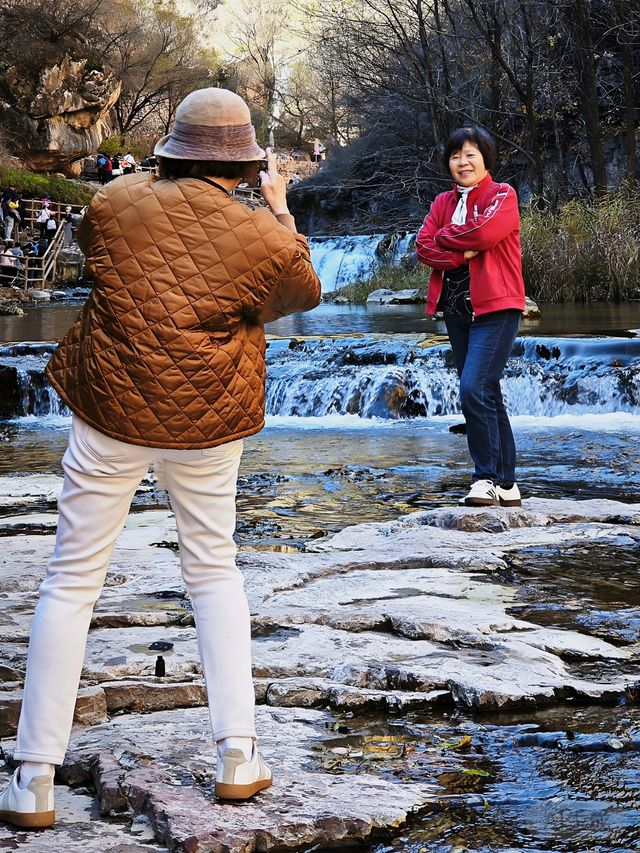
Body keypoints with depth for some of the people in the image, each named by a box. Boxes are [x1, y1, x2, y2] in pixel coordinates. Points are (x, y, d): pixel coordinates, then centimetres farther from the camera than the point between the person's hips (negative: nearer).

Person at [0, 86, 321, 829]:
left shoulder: (117, 203, -6)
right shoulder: (262, 234, -7)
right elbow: (306, 292, 13)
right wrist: (280, 211, 24)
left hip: (111, 412, -1)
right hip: (210, 422, 1)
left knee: (72, 581, 6)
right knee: (214, 571, 19)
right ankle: (237, 757, 18)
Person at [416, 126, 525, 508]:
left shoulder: (502, 195, -2)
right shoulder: (444, 202, 16)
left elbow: (485, 232, -20)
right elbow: (423, 246, 2)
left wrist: (445, 238, -4)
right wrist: (464, 253, -13)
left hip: (495, 308, -7)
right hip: (456, 309, 7)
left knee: (474, 389, -18)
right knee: (487, 396, 8)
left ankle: (486, 478, -10)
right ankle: (506, 483, 13)